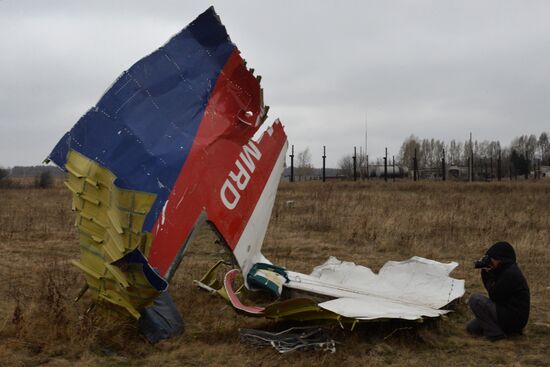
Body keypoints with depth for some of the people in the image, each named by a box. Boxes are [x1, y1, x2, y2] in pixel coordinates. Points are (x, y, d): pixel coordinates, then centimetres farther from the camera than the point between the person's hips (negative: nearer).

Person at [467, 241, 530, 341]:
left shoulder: (510, 274, -22)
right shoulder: (506, 270, 9)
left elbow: (494, 296, -19)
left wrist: (490, 275, -10)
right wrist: (485, 272, 2)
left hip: (513, 319, -10)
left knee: (474, 299, -16)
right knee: (471, 327, 13)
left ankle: (495, 333, -12)